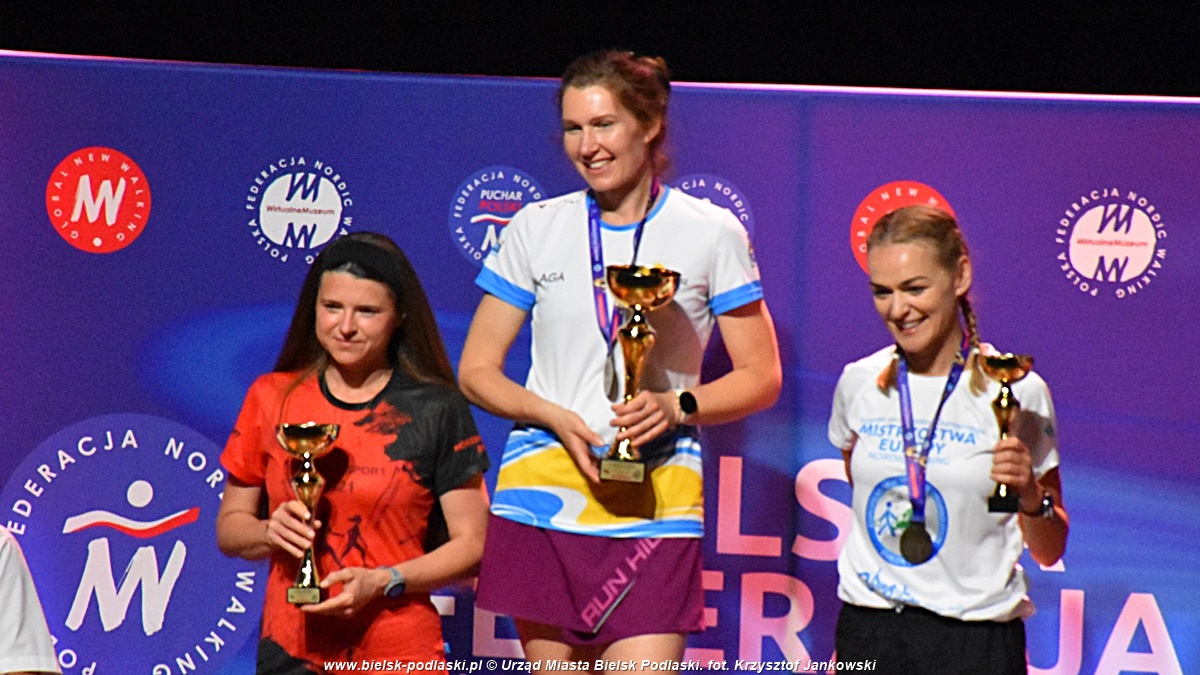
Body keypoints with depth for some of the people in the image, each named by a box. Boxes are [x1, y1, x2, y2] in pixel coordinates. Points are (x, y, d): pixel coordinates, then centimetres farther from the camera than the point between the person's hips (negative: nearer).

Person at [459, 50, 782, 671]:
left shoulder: (713, 233, 4)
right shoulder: (536, 229, 8)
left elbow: (761, 377, 6)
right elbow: (475, 371, 9)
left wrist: (676, 406, -12)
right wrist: (559, 419, -9)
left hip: (655, 508, -2)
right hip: (543, 496, 2)